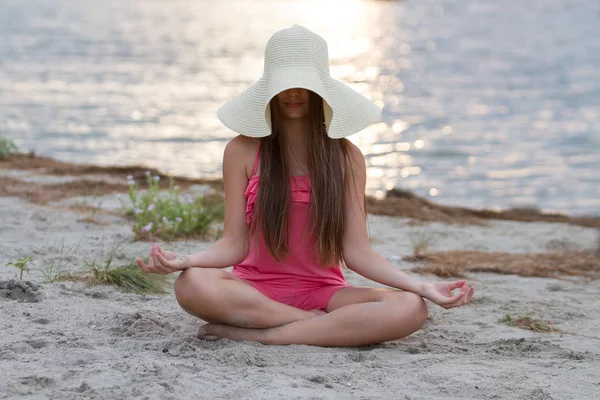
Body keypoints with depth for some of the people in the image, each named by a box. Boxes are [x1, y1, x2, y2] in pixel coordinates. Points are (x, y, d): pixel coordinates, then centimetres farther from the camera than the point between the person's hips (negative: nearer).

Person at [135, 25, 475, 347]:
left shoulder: (346, 157, 3)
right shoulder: (243, 151, 1)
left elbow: (356, 250, -1)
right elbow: (234, 245, -3)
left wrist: (423, 287, -14)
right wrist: (183, 261, -23)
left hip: (322, 291, 1)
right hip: (255, 290, -1)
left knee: (411, 309, -29)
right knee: (192, 284, -35)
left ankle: (259, 334, -25)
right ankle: (335, 326, -23)